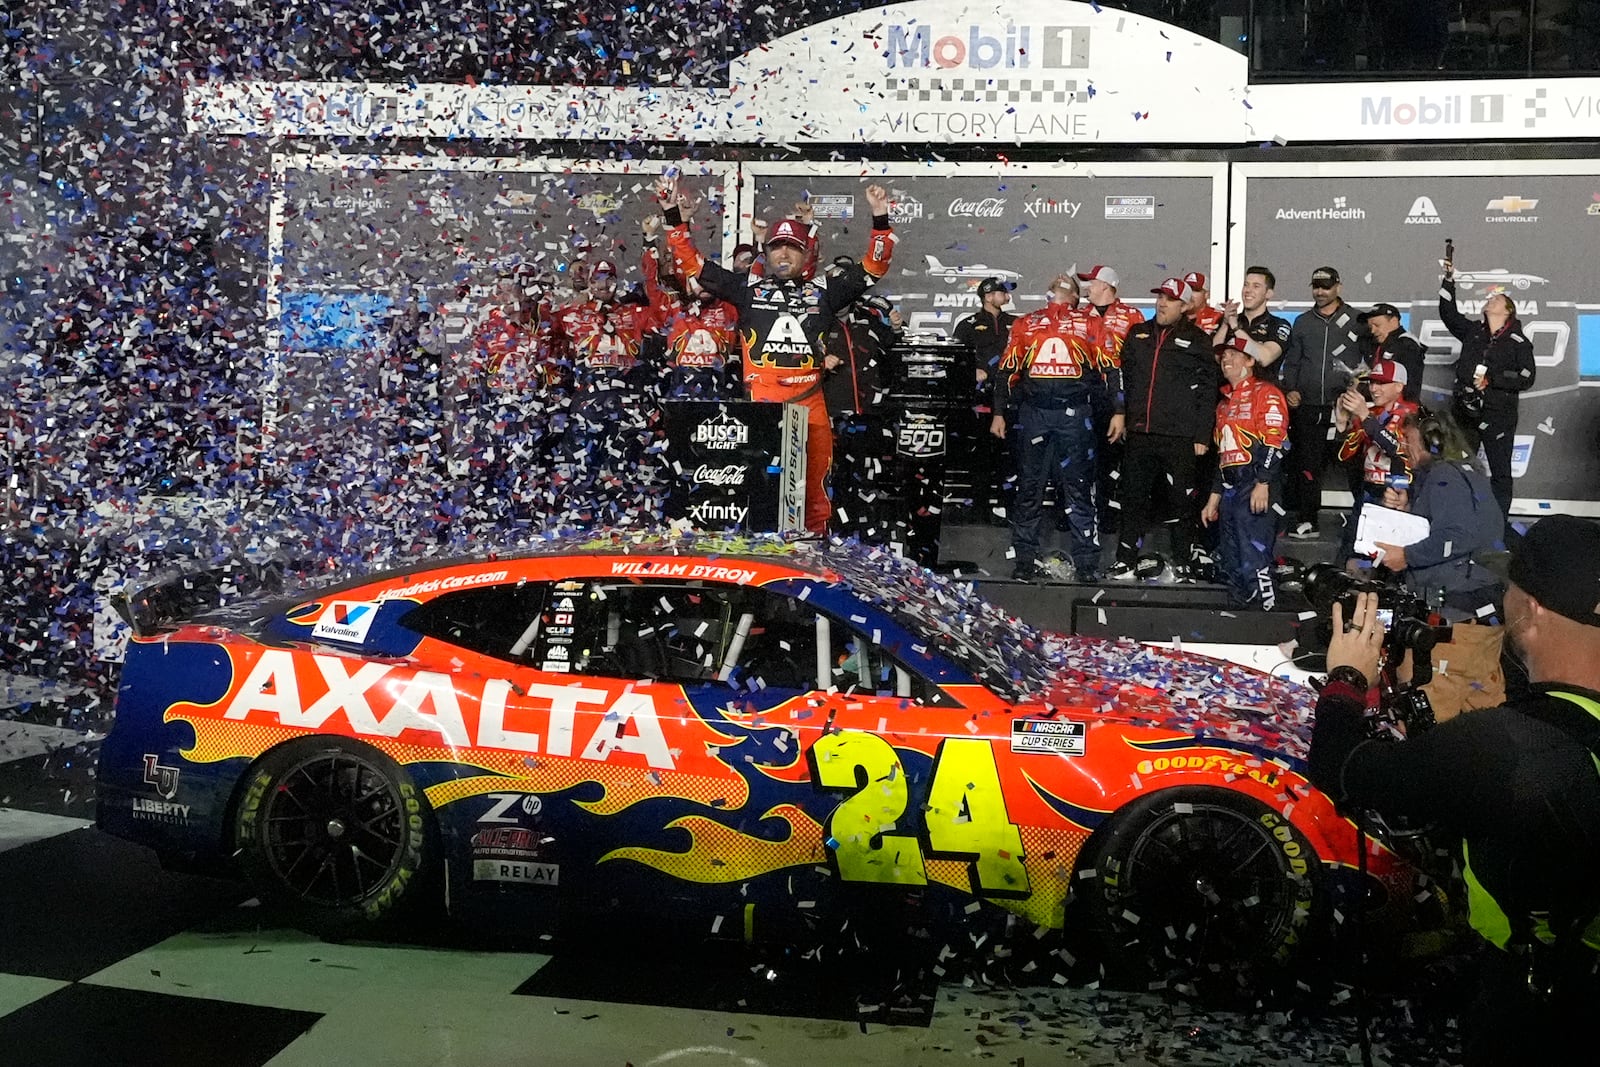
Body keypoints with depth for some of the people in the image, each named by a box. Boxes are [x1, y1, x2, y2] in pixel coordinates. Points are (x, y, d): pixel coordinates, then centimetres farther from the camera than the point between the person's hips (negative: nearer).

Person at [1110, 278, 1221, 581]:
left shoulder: (1197, 340, 0)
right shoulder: (1138, 334, 13)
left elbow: (1207, 391, -3)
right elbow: (1124, 376, 19)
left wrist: (1202, 436, -7)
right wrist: (1120, 411, 9)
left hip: (1180, 437, -4)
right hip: (1140, 433, 4)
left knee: (1183, 501, 3)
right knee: (1134, 497, 9)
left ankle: (1182, 563, 13)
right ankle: (1126, 561, 16)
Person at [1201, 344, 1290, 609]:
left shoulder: (1265, 393, -2)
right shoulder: (1224, 403, 25)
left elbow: (1274, 442, -13)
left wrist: (1263, 484, -21)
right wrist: (1214, 497, 24)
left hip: (1256, 488, -9)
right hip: (1230, 489, 9)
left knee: (1253, 558, -16)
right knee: (1232, 566, 8)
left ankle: (1264, 604, -14)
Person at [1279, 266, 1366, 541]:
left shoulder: (1355, 321, 7)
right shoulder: (1303, 323, 16)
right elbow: (1291, 361, 19)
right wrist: (1290, 389, 4)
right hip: (1307, 406, 2)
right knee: (1307, 463, -1)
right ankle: (1306, 520, 3)